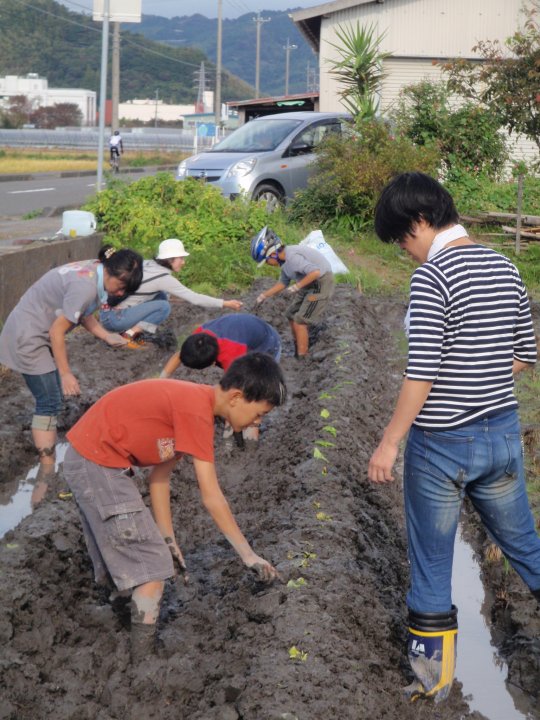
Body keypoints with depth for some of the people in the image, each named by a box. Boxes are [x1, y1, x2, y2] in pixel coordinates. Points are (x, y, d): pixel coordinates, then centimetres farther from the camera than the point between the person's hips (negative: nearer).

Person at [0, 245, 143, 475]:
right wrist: (65, 373, -15)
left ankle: (50, 453, 26)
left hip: (40, 333, 10)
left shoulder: (93, 269, -1)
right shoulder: (86, 287, -29)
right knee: (49, 403, -8)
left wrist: (108, 337, 0)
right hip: (28, 338, -10)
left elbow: (81, 313, 11)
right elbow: (57, 332, -23)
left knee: (54, 398, 15)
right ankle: (48, 471, -4)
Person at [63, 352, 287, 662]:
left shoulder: (193, 401, 7)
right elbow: (212, 498, -19)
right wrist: (249, 556, -12)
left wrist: (168, 539, 12)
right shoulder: (197, 410, -21)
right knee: (153, 567, -6)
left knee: (115, 557, 23)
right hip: (99, 465, -10)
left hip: (84, 458, 10)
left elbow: (161, 475, 11)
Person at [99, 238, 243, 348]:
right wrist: (225, 304, -8)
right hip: (113, 318, -8)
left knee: (161, 296, 11)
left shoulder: (148, 265, 6)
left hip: (109, 310, 8)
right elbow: (194, 298, -13)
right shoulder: (163, 277, -15)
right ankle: (130, 334, -11)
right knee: (163, 307, -14)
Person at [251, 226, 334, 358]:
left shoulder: (293, 257, -27)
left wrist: (297, 286, -26)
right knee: (291, 315, 15)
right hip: (310, 285, 10)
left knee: (299, 322, -10)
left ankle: (302, 359, -3)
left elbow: (315, 272, -36)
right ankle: (297, 351, 27)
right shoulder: (285, 259, 4)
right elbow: (283, 283, 18)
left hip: (322, 283, -10)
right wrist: (264, 296, 14)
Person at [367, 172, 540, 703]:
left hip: (442, 445, -6)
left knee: (431, 565, 9)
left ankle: (433, 676, 19)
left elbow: (421, 374, -19)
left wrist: (389, 442, -12)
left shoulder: (432, 275, -16)